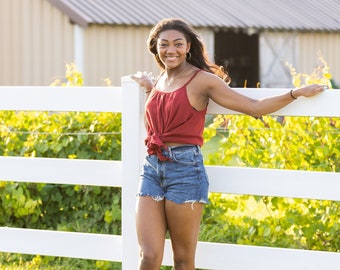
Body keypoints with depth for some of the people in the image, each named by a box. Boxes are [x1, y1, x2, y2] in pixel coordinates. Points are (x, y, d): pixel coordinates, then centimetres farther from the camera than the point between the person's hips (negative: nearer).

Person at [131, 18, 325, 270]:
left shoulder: (201, 80, -3)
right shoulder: (158, 80, 15)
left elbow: (254, 107, -4)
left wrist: (296, 93, -11)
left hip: (185, 168, -5)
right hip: (152, 168, 5)